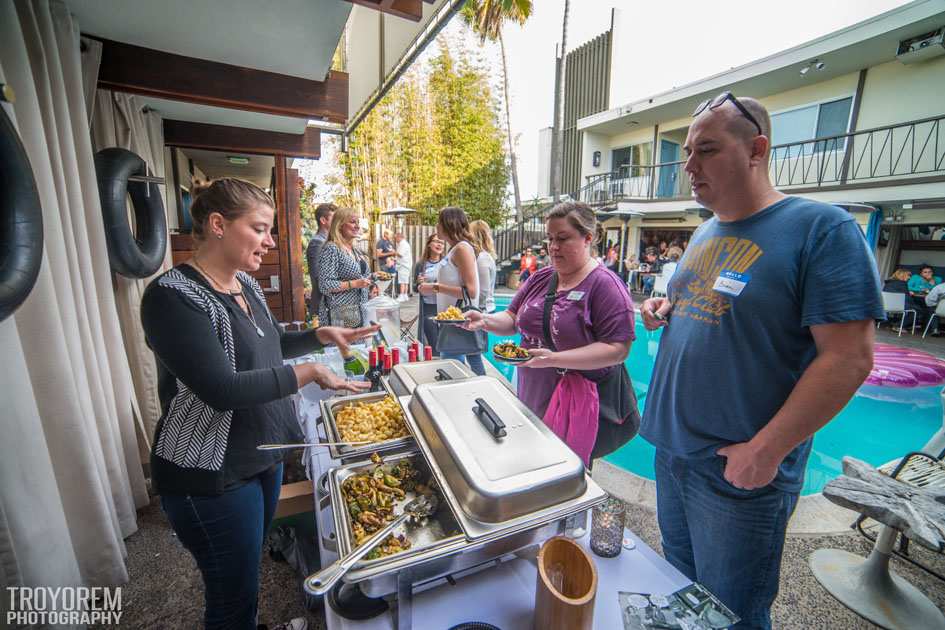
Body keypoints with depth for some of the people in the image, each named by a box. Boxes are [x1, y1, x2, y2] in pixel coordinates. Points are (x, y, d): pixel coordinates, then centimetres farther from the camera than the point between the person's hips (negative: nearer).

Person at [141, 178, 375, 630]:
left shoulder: (244, 282, 3)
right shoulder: (173, 296, -21)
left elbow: (270, 345, 16)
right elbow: (223, 390, -29)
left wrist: (322, 335, 1)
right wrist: (308, 373, -24)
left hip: (263, 453, 8)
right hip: (211, 474, -7)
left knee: (250, 565, 27)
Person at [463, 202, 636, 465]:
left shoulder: (605, 285, -14)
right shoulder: (540, 278, 5)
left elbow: (617, 349, -20)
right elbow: (512, 319, 11)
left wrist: (554, 359, -28)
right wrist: (485, 320, -10)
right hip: (532, 400, 6)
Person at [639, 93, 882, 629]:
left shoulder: (822, 228, -13)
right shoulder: (706, 232, 10)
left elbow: (849, 358, -18)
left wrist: (766, 449, -20)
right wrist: (666, 311, -1)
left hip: (740, 470, -6)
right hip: (672, 449, 7)